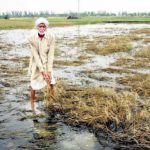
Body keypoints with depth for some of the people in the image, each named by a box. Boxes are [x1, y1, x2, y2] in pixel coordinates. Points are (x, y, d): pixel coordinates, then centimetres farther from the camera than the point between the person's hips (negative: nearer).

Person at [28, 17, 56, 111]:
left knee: (51, 84, 0)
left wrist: (49, 71, -18)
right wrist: (42, 71, -20)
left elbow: (51, 54, -16)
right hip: (36, 64, -1)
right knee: (34, 85, 3)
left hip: (47, 63, 1)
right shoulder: (32, 38, -21)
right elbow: (35, 55, -19)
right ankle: (32, 103, 28)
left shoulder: (51, 37, -19)